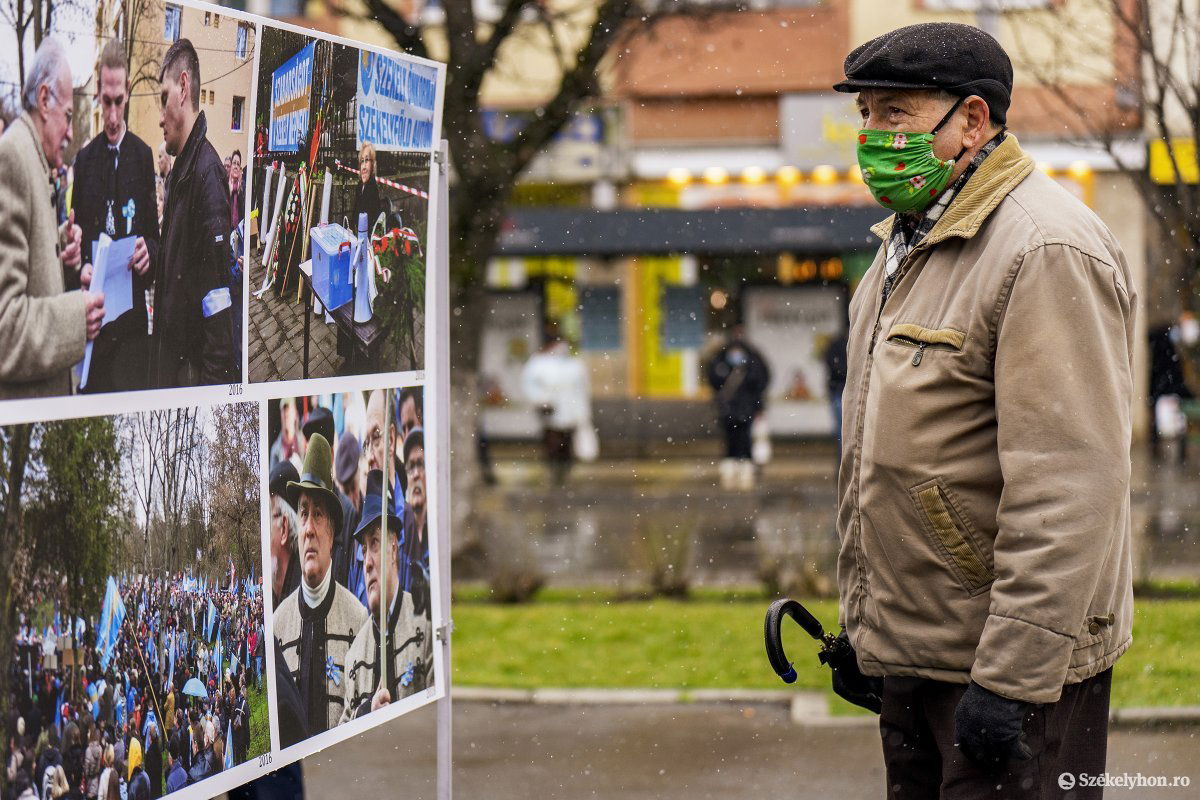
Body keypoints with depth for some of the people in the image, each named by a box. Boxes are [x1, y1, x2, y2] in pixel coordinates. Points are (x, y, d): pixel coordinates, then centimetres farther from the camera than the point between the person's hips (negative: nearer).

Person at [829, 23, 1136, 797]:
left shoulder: (1046, 251, -17)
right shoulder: (908, 242, 15)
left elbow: (1068, 487, -23)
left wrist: (1012, 678, -25)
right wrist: (861, 622, 22)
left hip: (1013, 658, -9)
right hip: (908, 650, 9)